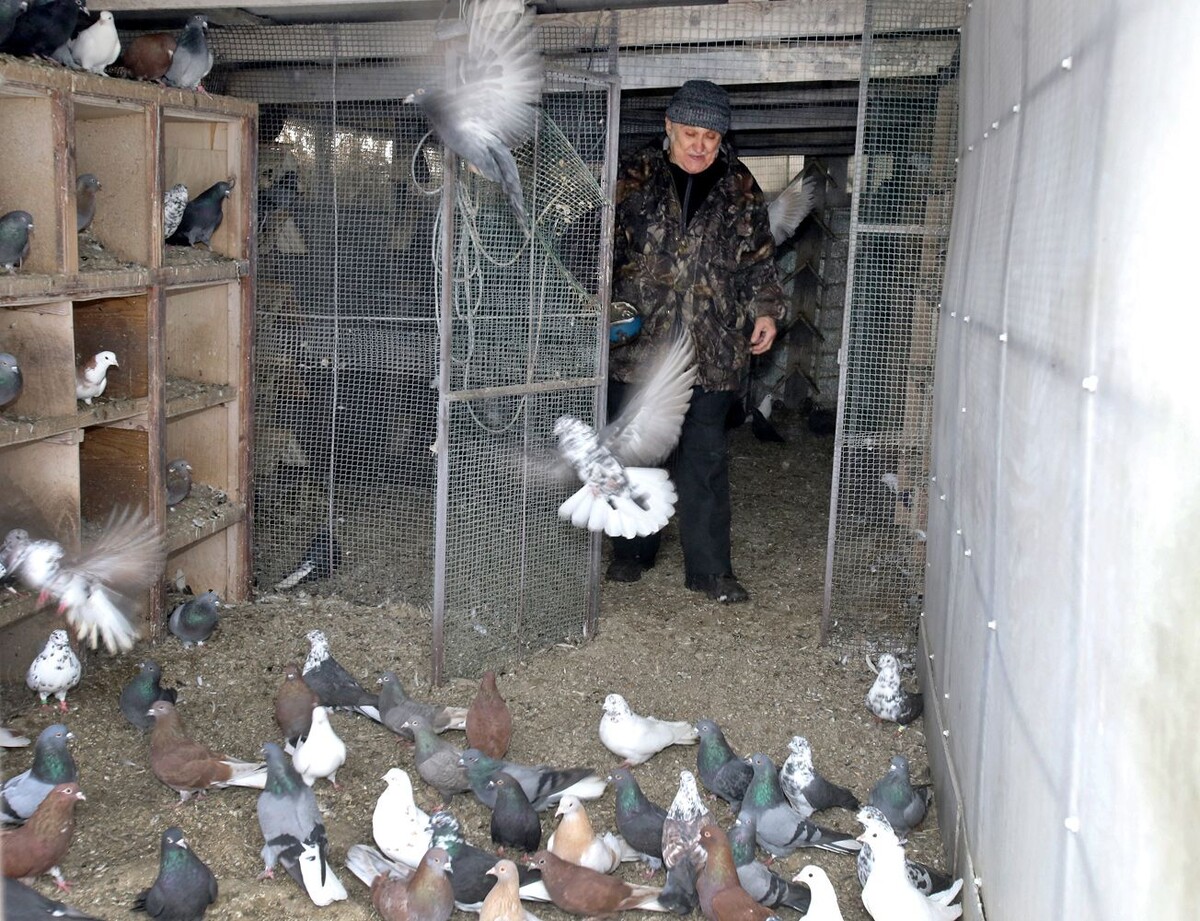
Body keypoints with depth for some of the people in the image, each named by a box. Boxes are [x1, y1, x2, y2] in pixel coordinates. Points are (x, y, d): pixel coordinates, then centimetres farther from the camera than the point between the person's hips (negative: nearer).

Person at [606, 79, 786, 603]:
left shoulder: (740, 188, 8)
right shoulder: (634, 179, 3)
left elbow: (759, 258, 14)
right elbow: (604, 248, 4)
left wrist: (766, 309, 3)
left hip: (713, 350, 0)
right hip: (638, 342, 0)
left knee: (705, 459, 1)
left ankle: (710, 569, 9)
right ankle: (633, 550, 27)